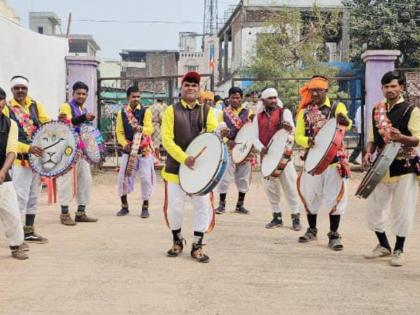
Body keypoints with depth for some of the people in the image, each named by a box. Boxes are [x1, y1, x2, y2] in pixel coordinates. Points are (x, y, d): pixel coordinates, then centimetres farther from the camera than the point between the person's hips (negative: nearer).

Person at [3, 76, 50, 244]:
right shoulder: (6, 109, -6)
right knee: (20, 197, -9)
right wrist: (27, 148, -23)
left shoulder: (35, 105, 8)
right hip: (19, 160, -5)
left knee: (33, 196, 13)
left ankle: (29, 231, 24)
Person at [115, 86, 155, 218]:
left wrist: (141, 129, -34)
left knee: (146, 178, -3)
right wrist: (125, 144, -14)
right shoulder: (122, 113, 4)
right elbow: (119, 132, 3)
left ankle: (145, 207, 9)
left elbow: (150, 129, -13)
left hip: (144, 150, -2)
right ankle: (124, 206, 14)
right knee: (123, 177, 0)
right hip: (129, 150, 2)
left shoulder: (146, 111, -2)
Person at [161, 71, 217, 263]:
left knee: (203, 206, 0)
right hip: (176, 166, -1)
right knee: (174, 206, 3)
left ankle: (197, 246, 12)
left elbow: (213, 132, -5)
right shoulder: (172, 111, 2)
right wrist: (184, 158, -19)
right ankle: (177, 240, 27)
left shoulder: (207, 111, 8)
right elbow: (167, 139, -7)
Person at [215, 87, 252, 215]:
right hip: (228, 150, -1)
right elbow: (220, 131, -1)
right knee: (224, 177, -4)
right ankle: (222, 204, 7)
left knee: (243, 178, 7)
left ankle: (240, 205, 17)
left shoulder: (248, 113, 7)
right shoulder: (223, 113, 5)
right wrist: (227, 141, -18)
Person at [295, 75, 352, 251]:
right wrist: (307, 141, -18)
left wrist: (345, 121, -44)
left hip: (334, 159, -3)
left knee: (334, 195, -3)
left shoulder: (337, 107, -2)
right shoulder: (304, 112, 6)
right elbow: (298, 136, 4)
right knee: (309, 194, 10)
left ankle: (334, 235, 6)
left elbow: (347, 125, -20)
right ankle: (312, 230, 27)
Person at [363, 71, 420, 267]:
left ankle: (398, 251, 17)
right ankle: (383, 245, 28)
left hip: (404, 168, -5)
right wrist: (368, 153, -3)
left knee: (402, 212, 1)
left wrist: (401, 137, -34)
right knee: (374, 209, 10)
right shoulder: (376, 110, 8)